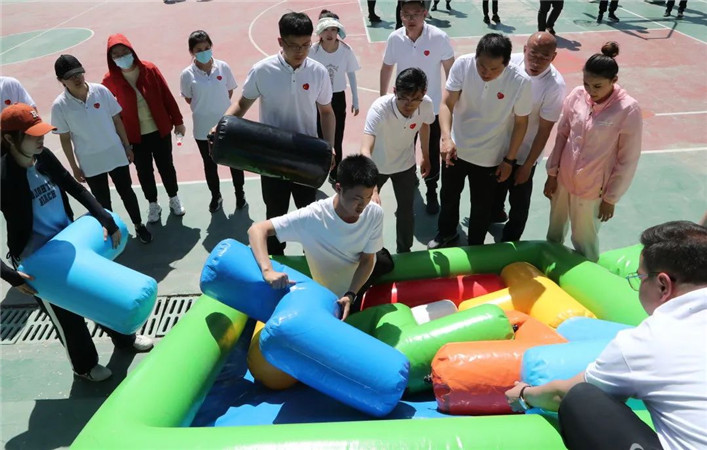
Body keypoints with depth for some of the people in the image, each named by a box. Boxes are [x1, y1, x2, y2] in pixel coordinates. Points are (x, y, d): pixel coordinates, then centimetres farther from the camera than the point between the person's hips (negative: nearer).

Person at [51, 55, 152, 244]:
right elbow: (65, 139, -4)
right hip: (90, 163, -1)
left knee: (126, 191, 15)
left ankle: (139, 225, 34)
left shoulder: (101, 91, -10)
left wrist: (127, 146, 4)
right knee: (102, 201, 13)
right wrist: (74, 167, -1)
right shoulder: (59, 106, -13)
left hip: (116, 154, 1)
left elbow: (117, 120, 0)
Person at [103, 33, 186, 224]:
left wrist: (178, 121, 2)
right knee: (144, 172, 13)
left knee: (166, 166, 15)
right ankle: (153, 204, 33)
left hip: (160, 130, 0)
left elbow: (167, 96, -1)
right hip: (134, 136, 0)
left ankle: (174, 198, 36)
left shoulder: (149, 69, -8)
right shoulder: (110, 80, -8)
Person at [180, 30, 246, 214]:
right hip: (203, 128, 0)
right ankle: (216, 196, 37)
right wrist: (204, 110, 2)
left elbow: (229, 92, 3)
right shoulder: (187, 74, -11)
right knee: (210, 164, 16)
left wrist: (218, 107, 2)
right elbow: (189, 99, 1)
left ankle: (239, 193, 36)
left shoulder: (223, 67, -8)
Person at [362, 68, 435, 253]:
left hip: (405, 164, 3)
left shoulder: (427, 105, -26)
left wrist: (426, 157, 10)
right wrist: (372, 189, -64)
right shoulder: (379, 108, -40)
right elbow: (366, 150, -51)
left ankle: (404, 252, 35)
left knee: (406, 210, 12)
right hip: (376, 165, -2)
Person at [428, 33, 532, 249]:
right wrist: (447, 138, -36)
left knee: (481, 206, 17)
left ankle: (475, 246, 44)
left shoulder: (520, 81, -24)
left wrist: (509, 160, -6)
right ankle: (446, 232, 52)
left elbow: (521, 122, -10)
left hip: (490, 158, -2)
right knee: (448, 195, 24)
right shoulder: (462, 64, -22)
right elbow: (446, 104, -20)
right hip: (456, 148, 2)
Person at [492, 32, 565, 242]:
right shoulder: (511, 61, -15)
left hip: (523, 152, -4)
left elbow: (545, 129, -18)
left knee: (518, 201, 15)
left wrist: (528, 165, -13)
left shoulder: (555, 85, -26)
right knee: (496, 184, 29)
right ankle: (495, 212, 60)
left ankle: (509, 243, 38)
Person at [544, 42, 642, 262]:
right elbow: (562, 135, 1)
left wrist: (611, 198, -8)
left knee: (584, 240, 15)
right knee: (555, 230, 23)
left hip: (592, 189, -3)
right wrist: (552, 173, 3)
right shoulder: (577, 95, -11)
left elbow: (628, 161, -12)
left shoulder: (628, 110, -20)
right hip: (563, 179, 4)